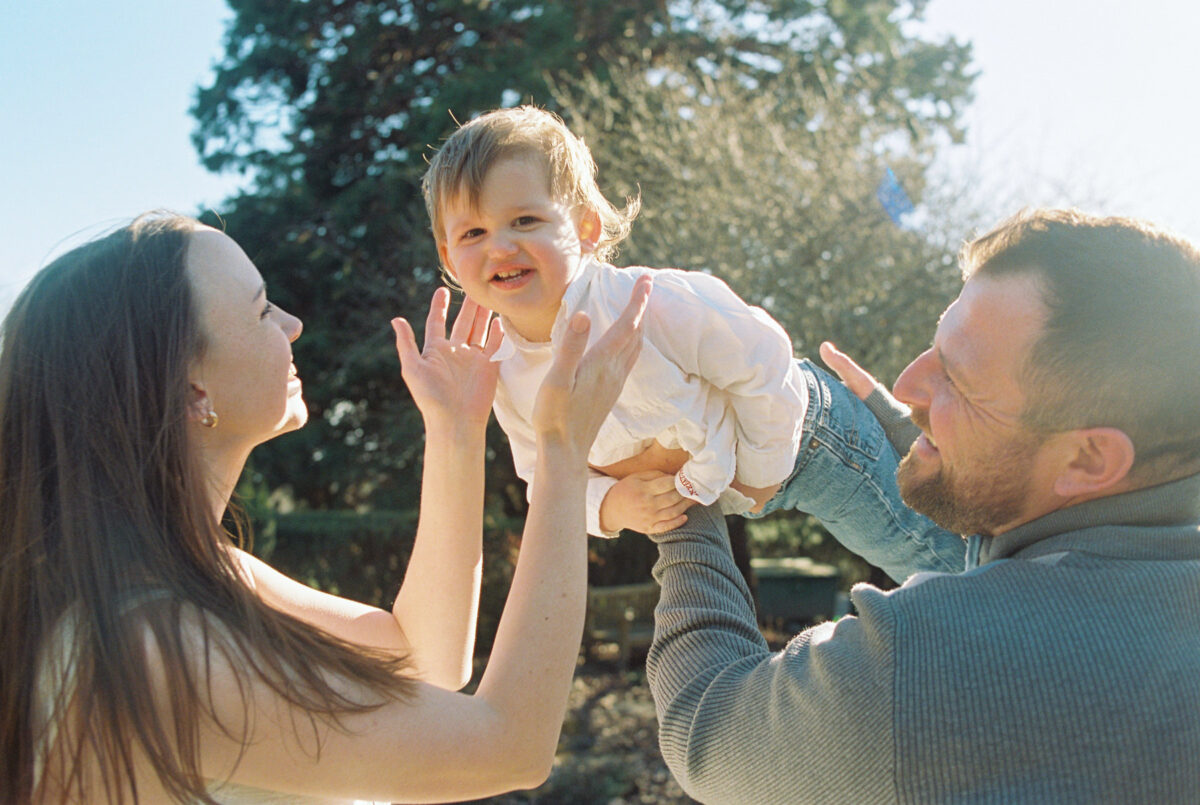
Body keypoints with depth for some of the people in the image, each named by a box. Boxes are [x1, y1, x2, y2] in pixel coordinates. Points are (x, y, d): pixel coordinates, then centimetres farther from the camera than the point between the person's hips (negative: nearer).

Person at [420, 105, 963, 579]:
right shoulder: (507, 380, -19)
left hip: (801, 436, -5)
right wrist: (607, 505, -26)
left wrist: (759, 474, -17)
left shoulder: (656, 304, -39)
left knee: (939, 561, 11)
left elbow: (762, 364, -28)